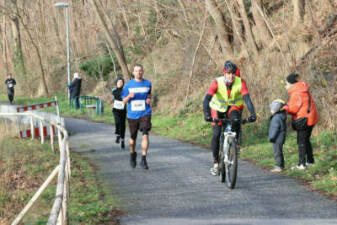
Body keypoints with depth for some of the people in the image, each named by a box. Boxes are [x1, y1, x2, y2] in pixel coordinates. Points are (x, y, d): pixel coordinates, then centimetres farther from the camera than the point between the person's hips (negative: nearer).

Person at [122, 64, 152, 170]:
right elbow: (124, 100, 2)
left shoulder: (147, 83, 5)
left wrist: (149, 99, 2)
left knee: (145, 135, -17)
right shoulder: (128, 85, 0)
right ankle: (132, 154, 38)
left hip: (145, 114, 0)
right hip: (132, 115, 0)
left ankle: (143, 159, -17)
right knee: (133, 138, 10)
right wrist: (129, 96, -19)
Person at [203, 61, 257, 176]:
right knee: (216, 135, -13)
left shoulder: (240, 82, -24)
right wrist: (206, 114, -51)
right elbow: (207, 99, -36)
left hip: (234, 107, 0)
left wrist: (253, 114, -46)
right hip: (218, 108, 0)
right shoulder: (217, 82, -27)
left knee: (236, 120, -35)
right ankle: (216, 162, 3)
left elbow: (247, 98, -32)